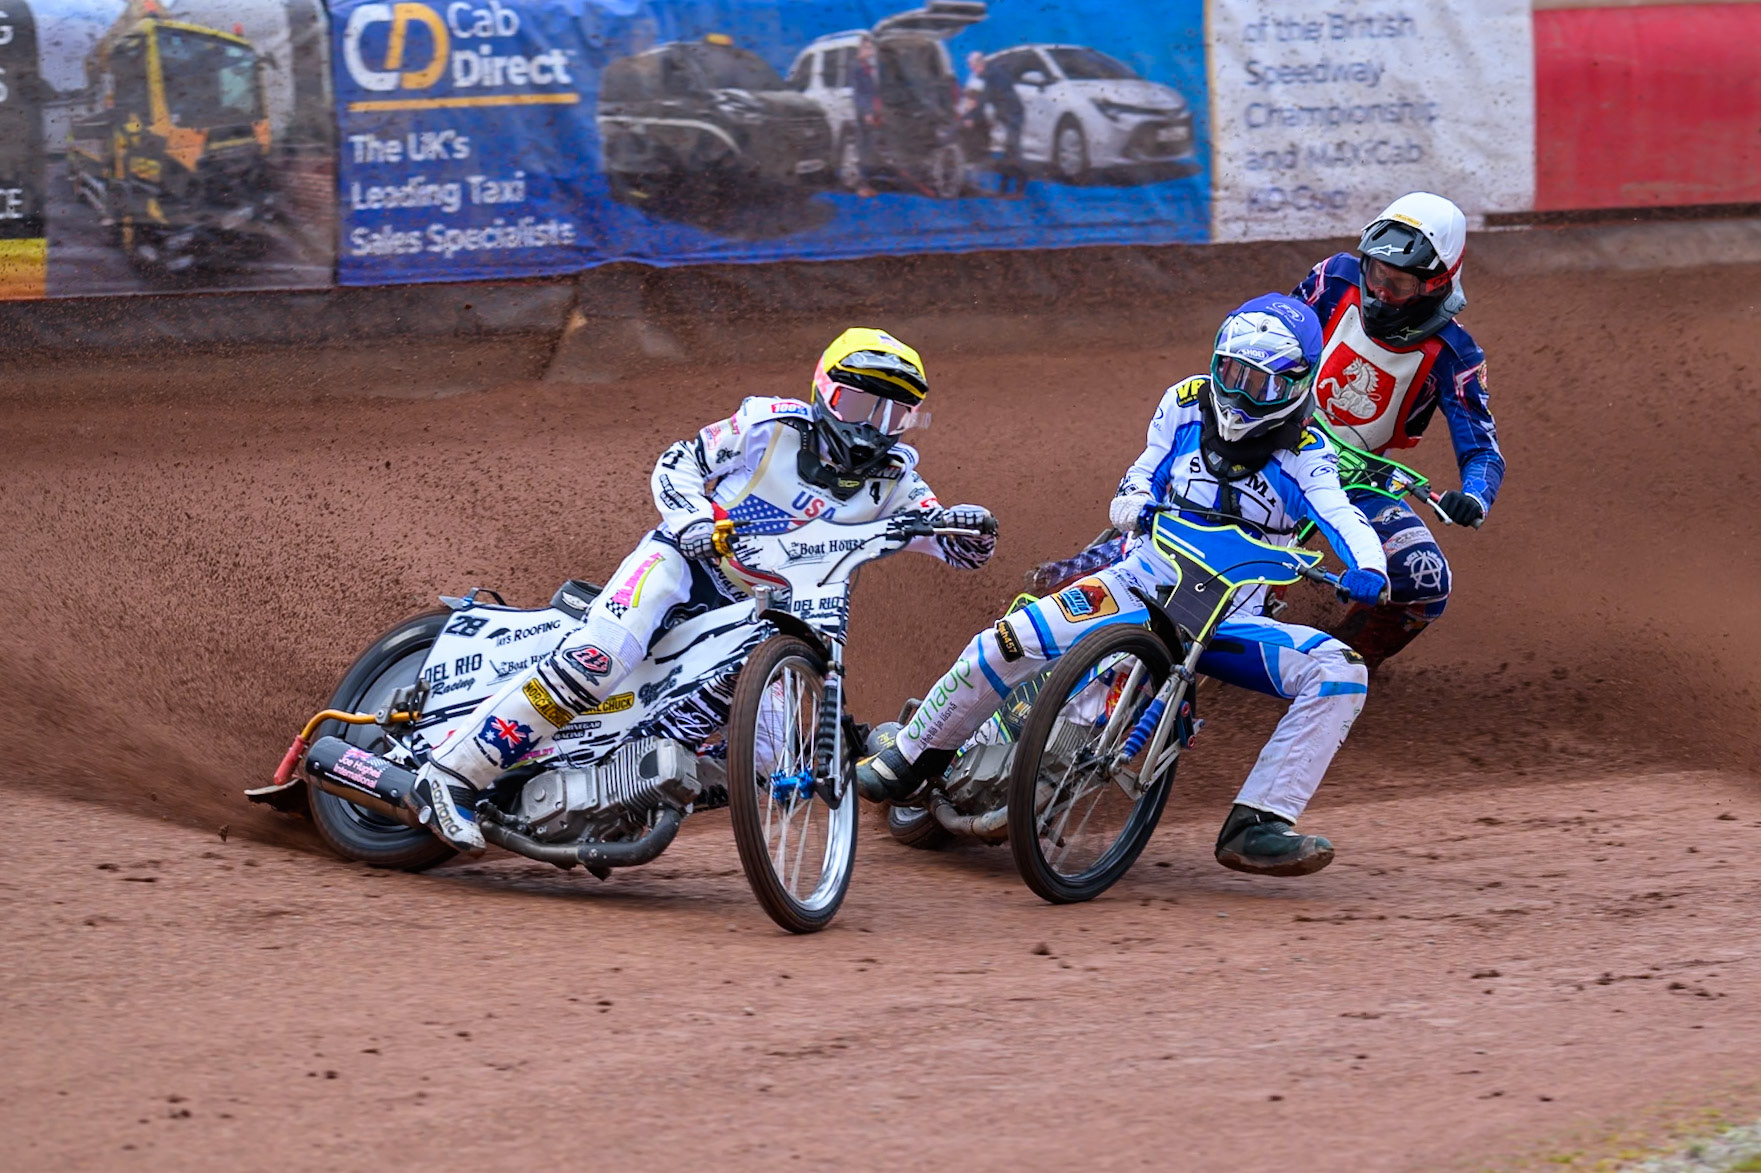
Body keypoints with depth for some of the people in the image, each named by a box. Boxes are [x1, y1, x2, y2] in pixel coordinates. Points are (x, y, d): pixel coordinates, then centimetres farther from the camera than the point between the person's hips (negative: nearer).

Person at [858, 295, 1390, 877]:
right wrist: (1141, 507, -18)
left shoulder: (1304, 455, -4)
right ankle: (907, 759, 3)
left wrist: (1369, 571, -43)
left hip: (1233, 620, -1)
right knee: (1012, 641, -21)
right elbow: (1131, 494, 8)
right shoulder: (1186, 404, 4)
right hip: (1142, 582, 1)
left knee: (1340, 674, -25)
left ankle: (1256, 827, -28)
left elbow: (1344, 518, -21)